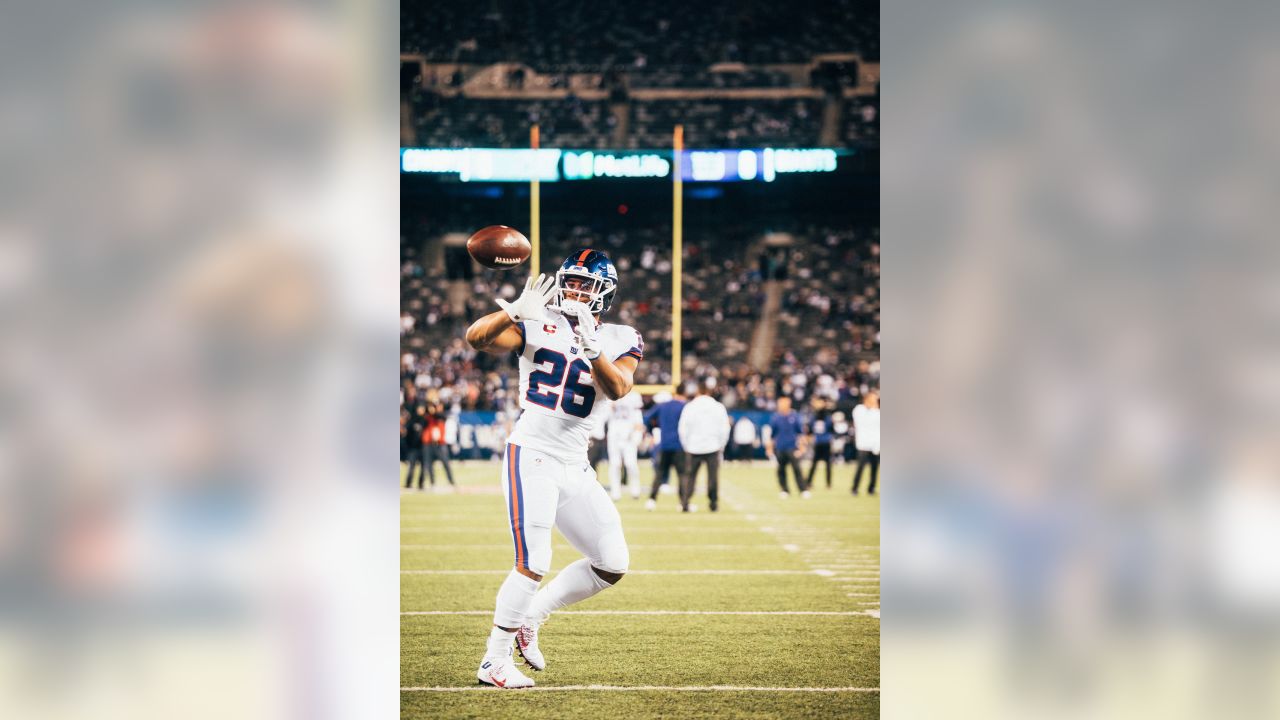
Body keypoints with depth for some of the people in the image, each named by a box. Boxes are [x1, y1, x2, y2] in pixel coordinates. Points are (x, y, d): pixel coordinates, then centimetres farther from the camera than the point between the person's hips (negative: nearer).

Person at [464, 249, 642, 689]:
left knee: (613, 565, 6)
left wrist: (590, 345, -29)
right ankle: (494, 661, -3)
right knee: (534, 565, -14)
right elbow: (476, 339, -16)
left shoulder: (618, 341, 6)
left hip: (575, 467, 5)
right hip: (531, 456, -5)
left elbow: (617, 389, -15)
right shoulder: (539, 325, -1)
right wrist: (515, 311, -32)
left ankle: (531, 616, 21)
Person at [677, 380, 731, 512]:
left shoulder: (689, 407, -2)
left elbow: (683, 429, 0)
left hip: (694, 448, 1)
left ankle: (685, 502, 0)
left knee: (690, 475, 7)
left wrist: (686, 447, 11)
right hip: (713, 447, 0)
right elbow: (724, 429, 2)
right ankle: (713, 503, 5)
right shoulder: (718, 407, -1)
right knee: (713, 475, 5)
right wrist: (721, 446, 12)